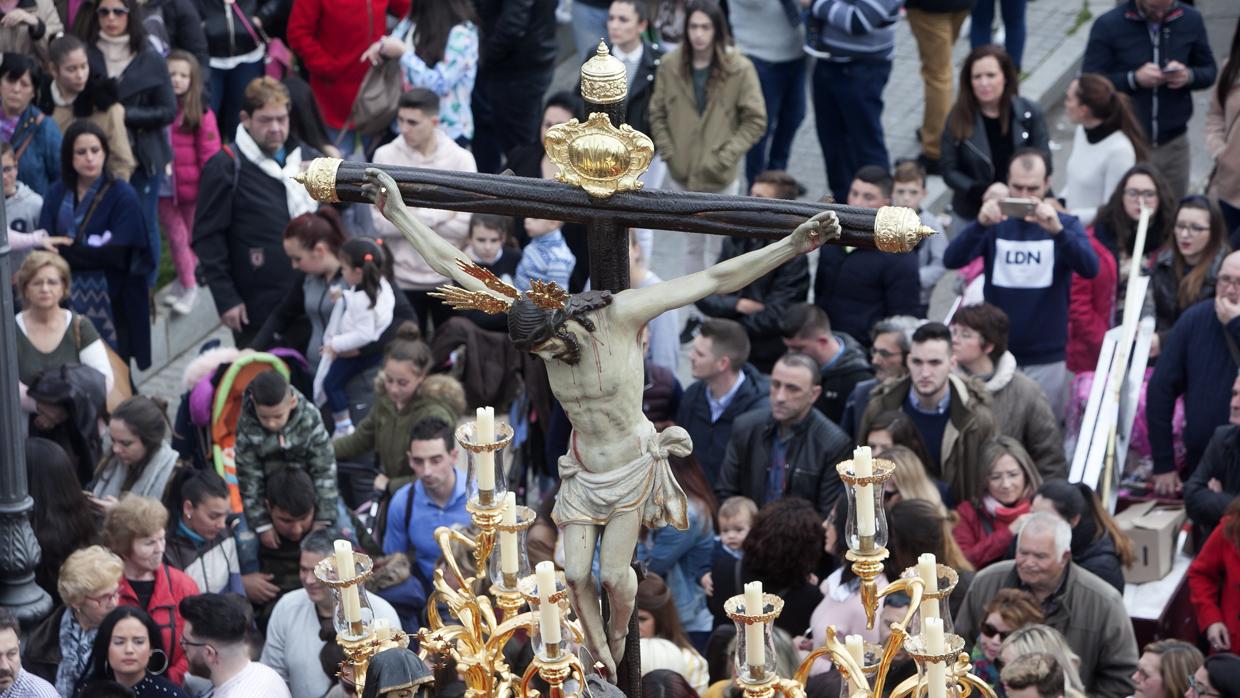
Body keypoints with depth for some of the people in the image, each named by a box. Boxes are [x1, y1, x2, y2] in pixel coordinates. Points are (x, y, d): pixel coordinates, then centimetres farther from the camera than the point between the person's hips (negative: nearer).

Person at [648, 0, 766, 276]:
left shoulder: (739, 69, -13)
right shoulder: (670, 65, -5)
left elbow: (755, 121, -8)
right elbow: (657, 114, 4)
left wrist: (725, 157, -14)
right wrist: (669, 154, -6)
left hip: (721, 179, -3)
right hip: (682, 175, 3)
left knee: (720, 249, 4)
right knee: (693, 245, 18)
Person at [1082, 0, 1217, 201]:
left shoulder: (1191, 20, 2)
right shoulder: (1108, 25, -7)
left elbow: (1209, 71, 11)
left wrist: (1189, 76, -12)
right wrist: (1134, 79, -21)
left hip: (1173, 145, 3)